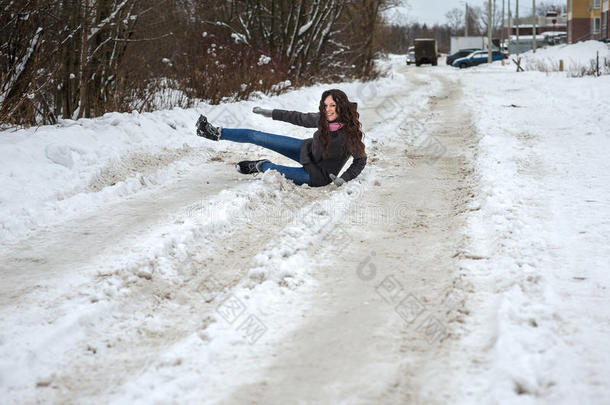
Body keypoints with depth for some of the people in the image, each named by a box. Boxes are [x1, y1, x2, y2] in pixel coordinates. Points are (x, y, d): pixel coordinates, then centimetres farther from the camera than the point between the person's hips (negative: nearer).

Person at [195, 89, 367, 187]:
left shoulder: (350, 133, -32)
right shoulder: (322, 119, -17)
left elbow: (360, 160, -17)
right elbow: (299, 118, 0)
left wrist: (343, 179, -28)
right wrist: (271, 113, 4)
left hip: (318, 176, -5)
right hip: (308, 151, 6)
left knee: (272, 171, -19)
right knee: (256, 137, 3)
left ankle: (261, 166, 18)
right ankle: (217, 133, 16)